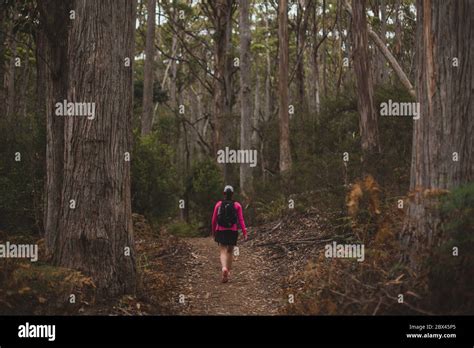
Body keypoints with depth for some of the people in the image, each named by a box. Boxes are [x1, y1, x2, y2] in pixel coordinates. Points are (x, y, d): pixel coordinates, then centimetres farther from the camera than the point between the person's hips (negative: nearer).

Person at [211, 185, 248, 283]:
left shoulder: (218, 204, 0)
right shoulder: (237, 205, -2)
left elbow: (214, 219, 4)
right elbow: (241, 220, -7)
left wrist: (213, 231, 17)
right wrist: (244, 232, -5)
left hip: (221, 231, -1)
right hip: (232, 231, 1)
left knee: (223, 251, -3)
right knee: (230, 251, 16)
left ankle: (224, 268, -32)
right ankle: (228, 272, 23)